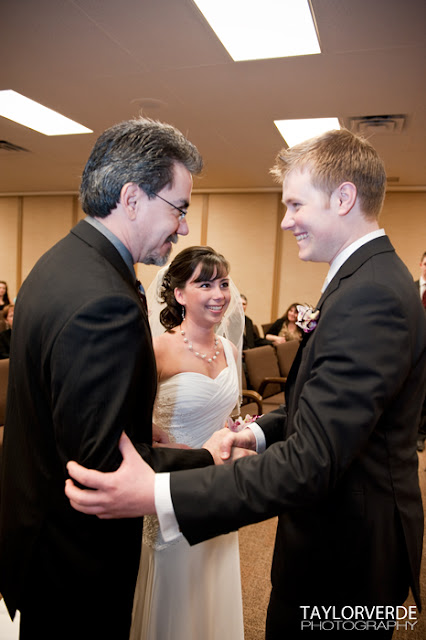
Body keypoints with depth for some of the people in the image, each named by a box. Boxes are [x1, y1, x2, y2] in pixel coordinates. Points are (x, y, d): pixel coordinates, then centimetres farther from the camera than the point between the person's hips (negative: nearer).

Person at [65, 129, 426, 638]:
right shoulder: (374, 278, 6)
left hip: (343, 556, -9)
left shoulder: (370, 296, -28)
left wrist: (156, 496, -33)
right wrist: (257, 433, 0)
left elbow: (311, 463, -32)